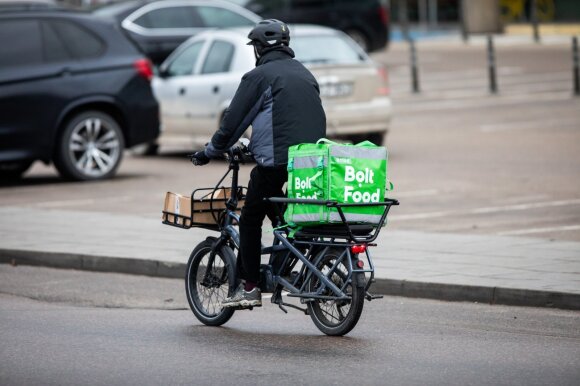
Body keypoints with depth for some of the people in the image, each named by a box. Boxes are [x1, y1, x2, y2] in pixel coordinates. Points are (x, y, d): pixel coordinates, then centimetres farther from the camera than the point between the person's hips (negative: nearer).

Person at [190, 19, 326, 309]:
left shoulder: (259, 76, -3)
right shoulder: (304, 74, 20)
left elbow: (233, 121, -3)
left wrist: (210, 152, 11)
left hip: (276, 160, -7)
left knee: (251, 220, 3)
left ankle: (248, 287, 1)